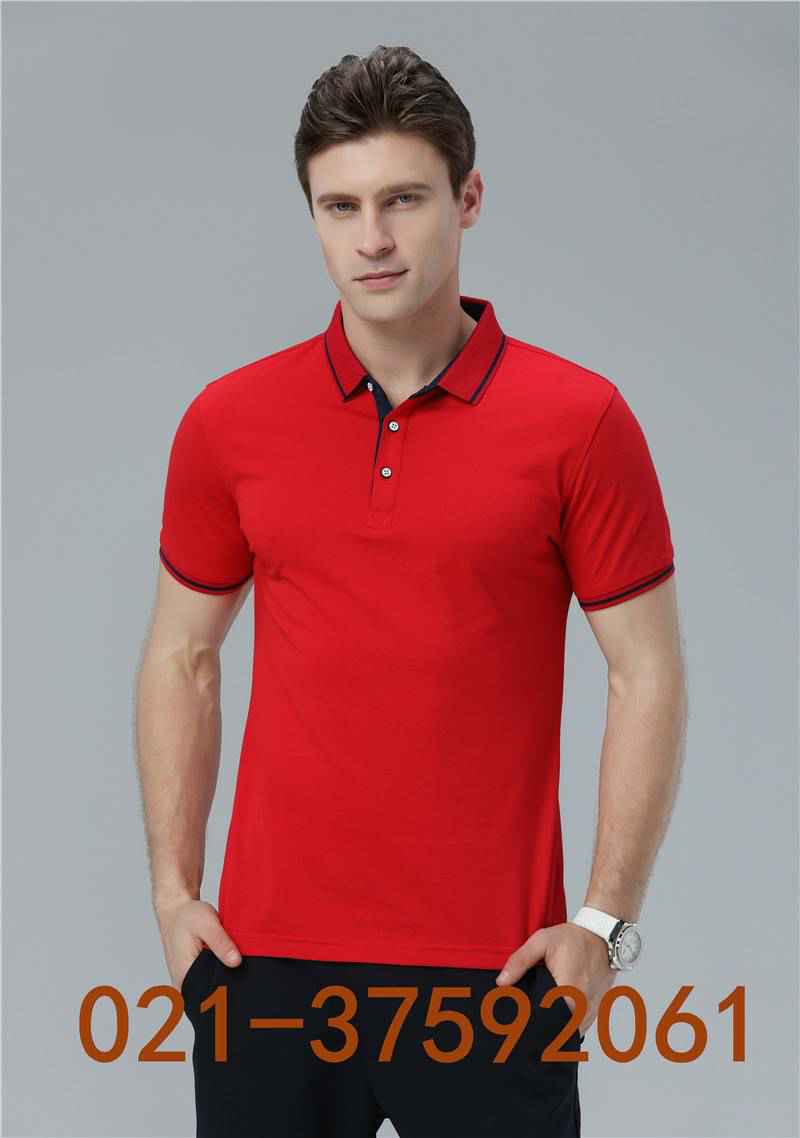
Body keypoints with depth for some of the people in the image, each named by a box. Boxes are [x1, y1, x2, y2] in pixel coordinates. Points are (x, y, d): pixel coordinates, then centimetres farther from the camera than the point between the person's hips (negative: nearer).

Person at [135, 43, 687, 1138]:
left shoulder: (580, 421, -5)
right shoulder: (227, 422, 2)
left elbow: (647, 675, -2)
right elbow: (182, 657, 11)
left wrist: (604, 922, -7)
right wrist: (174, 891, 4)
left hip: (494, 966, -2)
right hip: (268, 955, 2)